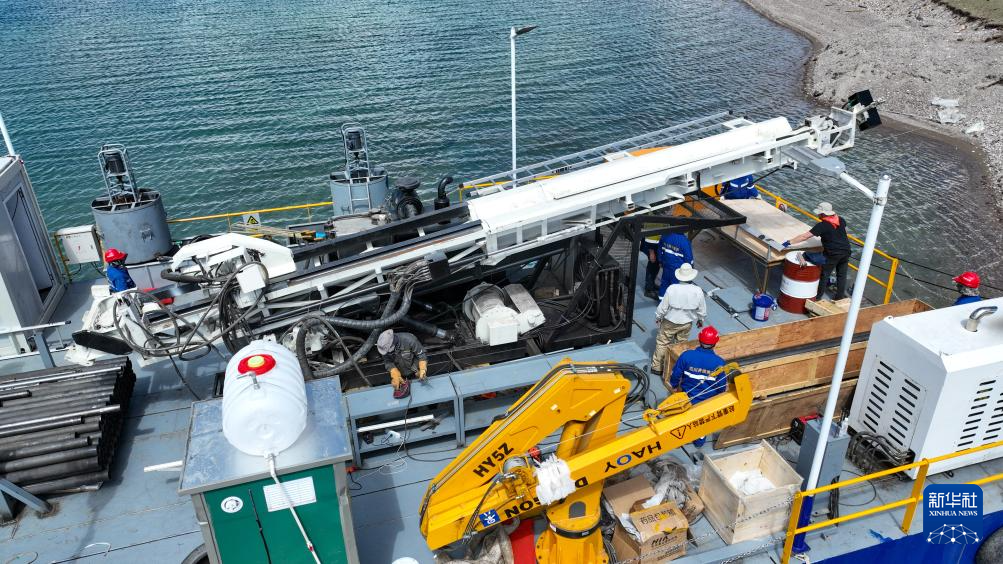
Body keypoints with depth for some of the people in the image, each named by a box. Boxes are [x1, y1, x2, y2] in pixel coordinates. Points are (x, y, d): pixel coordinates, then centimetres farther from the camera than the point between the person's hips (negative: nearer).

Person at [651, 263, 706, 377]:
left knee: (662, 343, 16)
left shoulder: (672, 289, -25)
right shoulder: (698, 291, -18)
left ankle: (657, 367, 26)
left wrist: (658, 317, 5)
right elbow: (702, 310, -4)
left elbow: (663, 307, -15)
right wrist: (700, 320, 16)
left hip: (670, 322, -2)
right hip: (687, 323, 2)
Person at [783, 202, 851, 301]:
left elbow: (805, 236, -19)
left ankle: (818, 297, 19)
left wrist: (789, 242, -17)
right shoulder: (841, 220, 3)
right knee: (841, 275, 18)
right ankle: (840, 297, 29)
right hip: (846, 252, 6)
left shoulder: (822, 225, -16)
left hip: (833, 254, -6)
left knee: (824, 275, 9)